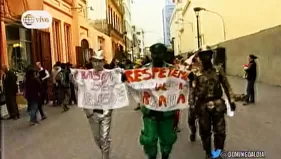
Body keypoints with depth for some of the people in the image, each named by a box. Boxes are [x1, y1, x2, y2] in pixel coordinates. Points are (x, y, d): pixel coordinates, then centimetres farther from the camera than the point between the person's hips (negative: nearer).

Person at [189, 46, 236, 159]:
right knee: (205, 131, 10)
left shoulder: (218, 70, 3)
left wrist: (231, 100, 1)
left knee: (220, 131, 6)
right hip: (203, 106, -1)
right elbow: (193, 90, -5)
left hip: (218, 104, 1)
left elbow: (226, 86, 6)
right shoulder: (196, 73, -2)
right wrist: (191, 105, -11)